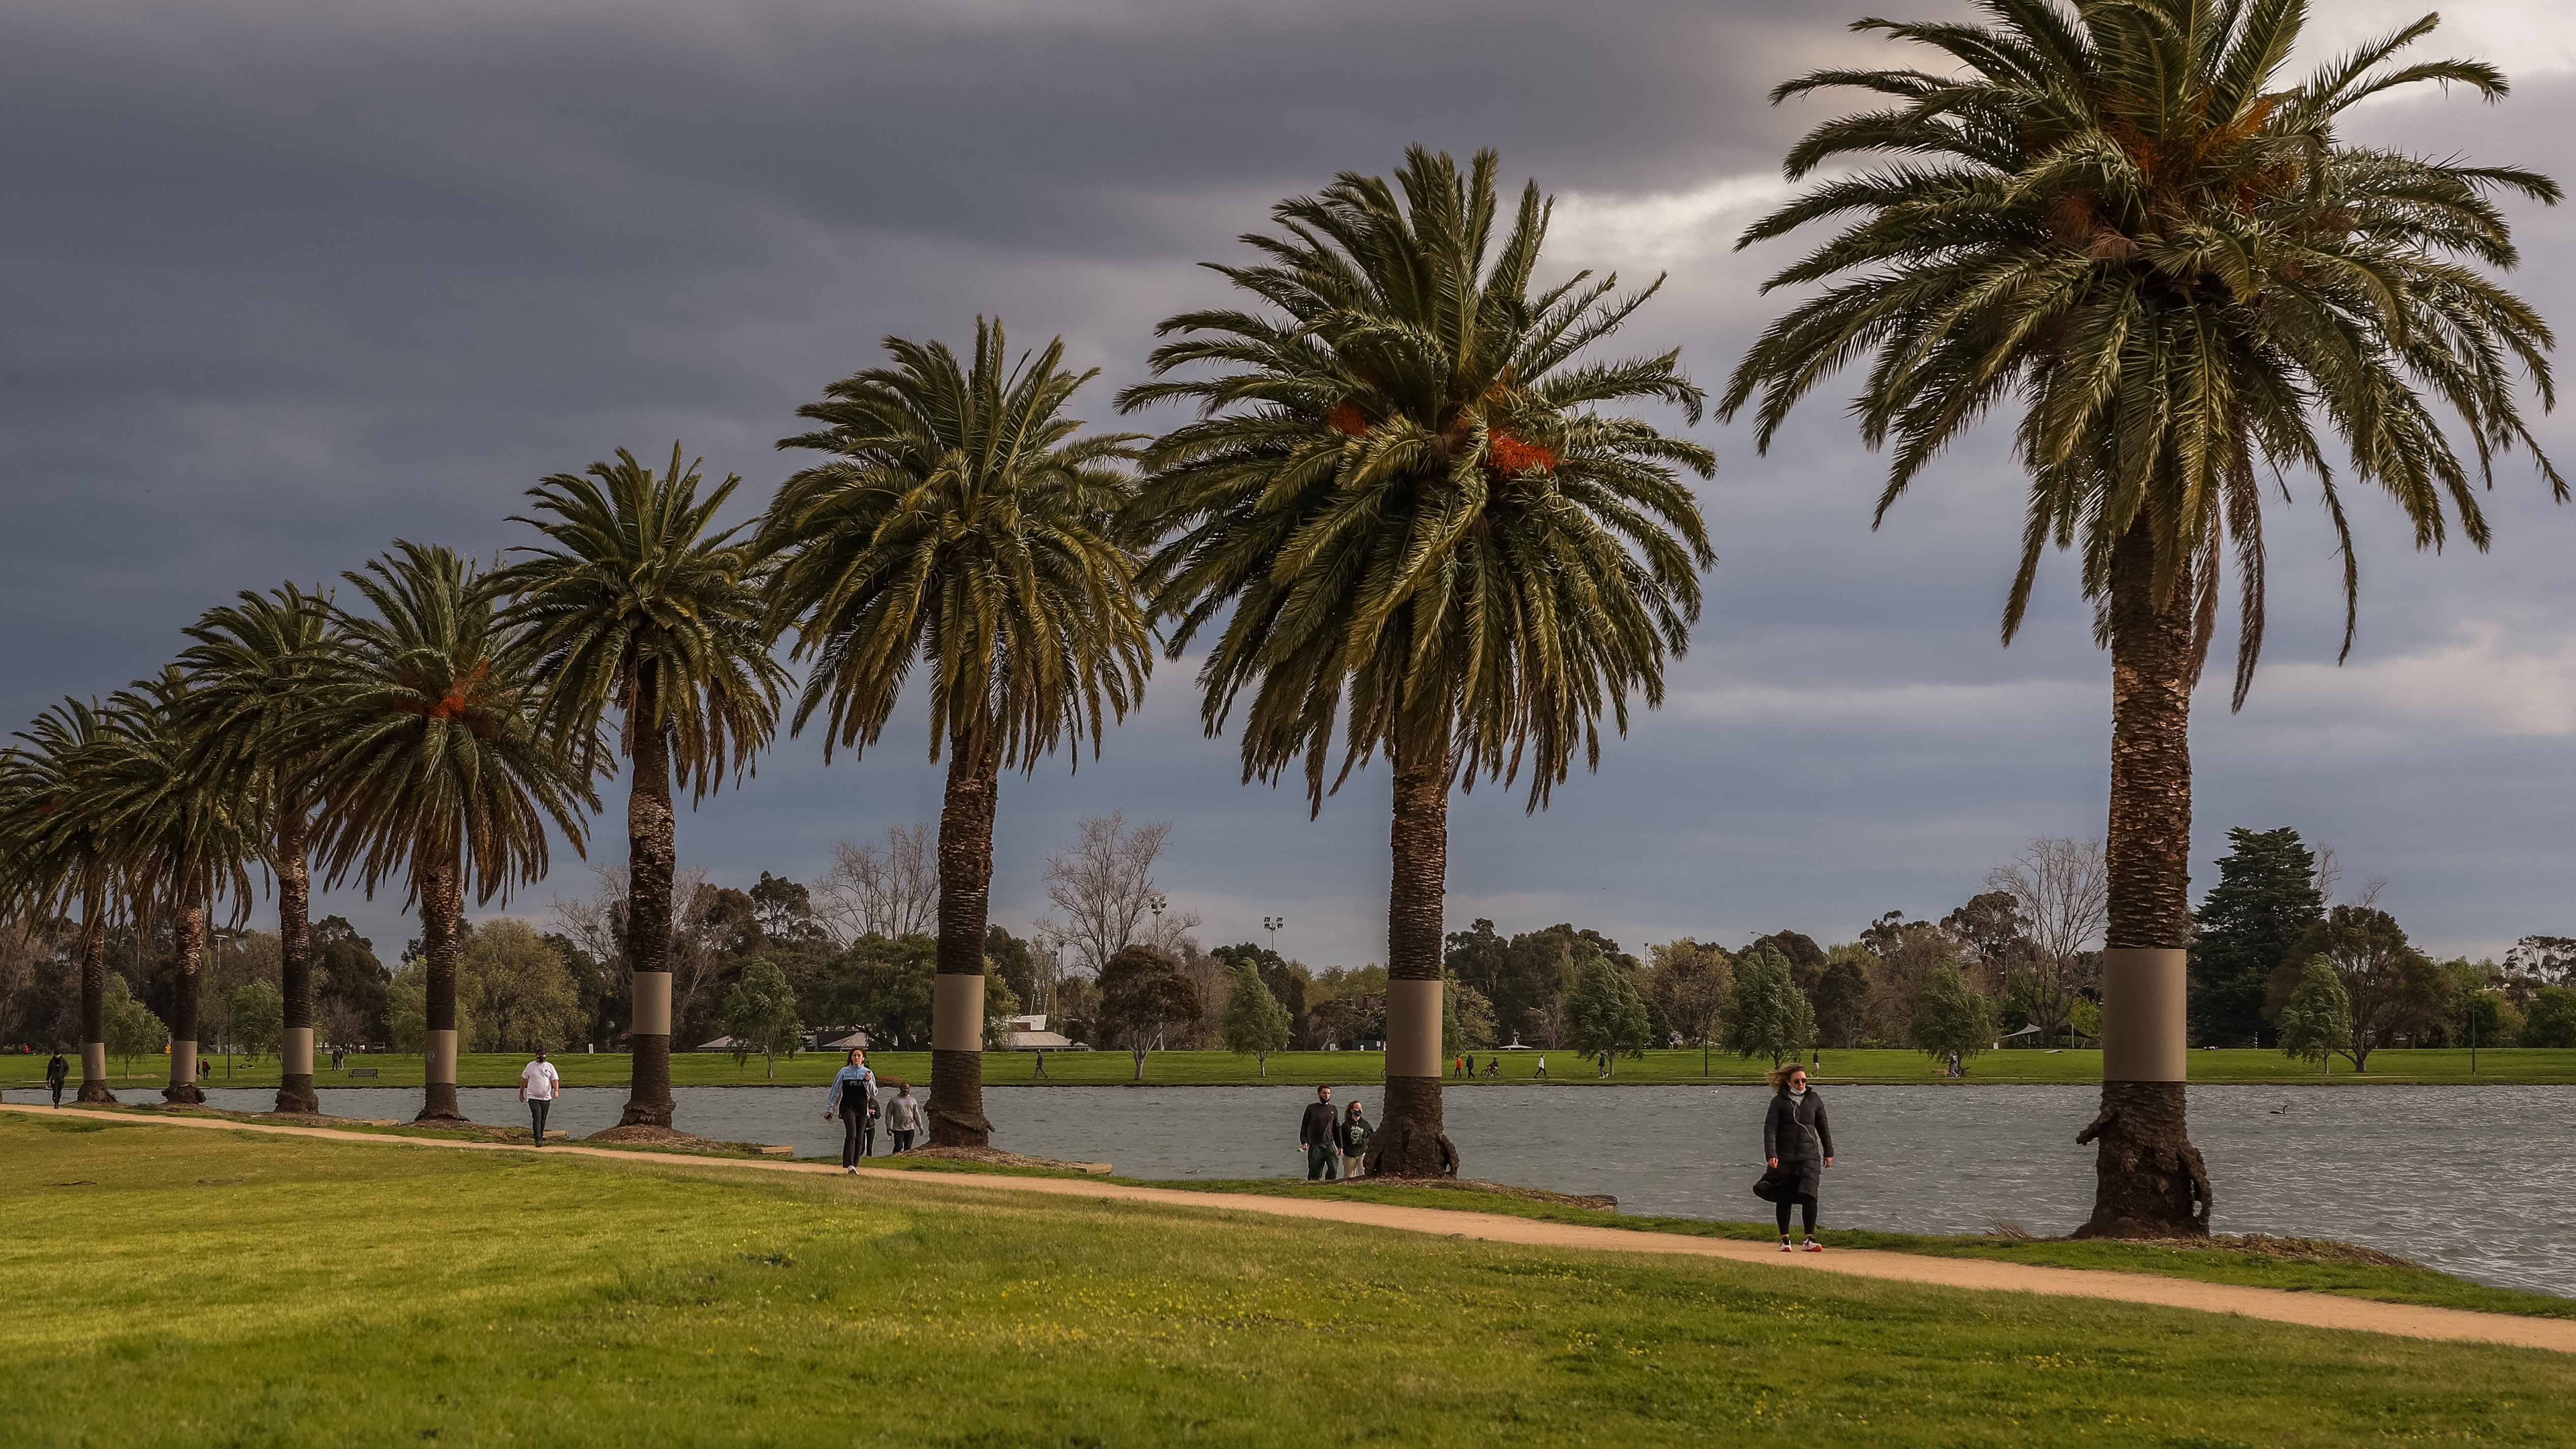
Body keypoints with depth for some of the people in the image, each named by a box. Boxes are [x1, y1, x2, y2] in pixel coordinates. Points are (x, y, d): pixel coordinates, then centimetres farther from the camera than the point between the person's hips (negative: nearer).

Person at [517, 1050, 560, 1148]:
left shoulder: (550, 1067, 7)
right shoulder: (531, 1066, 4)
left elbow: (555, 1080, 2)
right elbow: (524, 1080, 13)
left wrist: (556, 1090, -17)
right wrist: (521, 1094, 13)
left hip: (546, 1098, 3)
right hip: (533, 1097, -3)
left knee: (543, 1120, 8)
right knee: (537, 1118, -16)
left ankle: (541, 1138, 21)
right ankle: (538, 1140, -20)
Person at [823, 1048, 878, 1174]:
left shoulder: (868, 1073, 9)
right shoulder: (844, 1072, 6)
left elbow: (873, 1093, 5)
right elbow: (835, 1091, 10)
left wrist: (868, 1082, -13)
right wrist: (830, 1109, 9)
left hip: (862, 1108, 3)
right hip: (847, 1107, -3)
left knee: (859, 1138, 4)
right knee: (851, 1135, -19)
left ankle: (854, 1165, 12)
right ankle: (849, 1165, -29)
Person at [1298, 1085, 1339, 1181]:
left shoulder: (1333, 1109, 13)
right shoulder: (1311, 1108, 4)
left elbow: (1337, 1128, 19)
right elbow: (1304, 1126, 5)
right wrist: (1304, 1142, -6)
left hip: (1329, 1145, 2)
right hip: (1315, 1146, -2)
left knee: (1333, 1168, -15)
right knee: (1315, 1173, 0)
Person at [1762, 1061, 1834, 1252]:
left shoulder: (1814, 1100, 8)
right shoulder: (1779, 1102, 0)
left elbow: (1823, 1127, 17)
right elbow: (1770, 1128, -7)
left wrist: (1828, 1152, 19)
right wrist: (1771, 1154, -18)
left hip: (1809, 1157, 1)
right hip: (1784, 1157, -1)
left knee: (1809, 1196, -14)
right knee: (1783, 1199, 5)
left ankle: (1810, 1239, -12)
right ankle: (1784, 1239, 16)